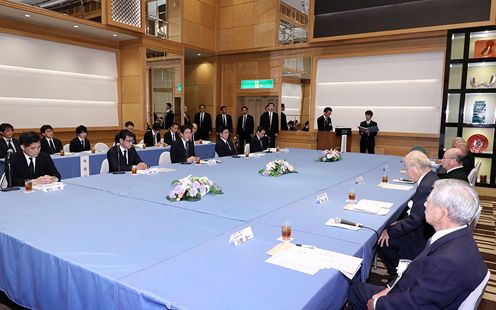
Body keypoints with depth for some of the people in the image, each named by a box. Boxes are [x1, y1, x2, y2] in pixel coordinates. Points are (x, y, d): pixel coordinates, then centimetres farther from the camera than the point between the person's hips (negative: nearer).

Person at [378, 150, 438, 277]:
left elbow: (415, 220, -27)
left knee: (383, 241, -6)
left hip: (422, 238, -10)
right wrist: (401, 222, 5)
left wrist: (390, 231, -17)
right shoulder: (431, 178, 3)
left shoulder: (426, 186, -29)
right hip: (424, 227, 10)